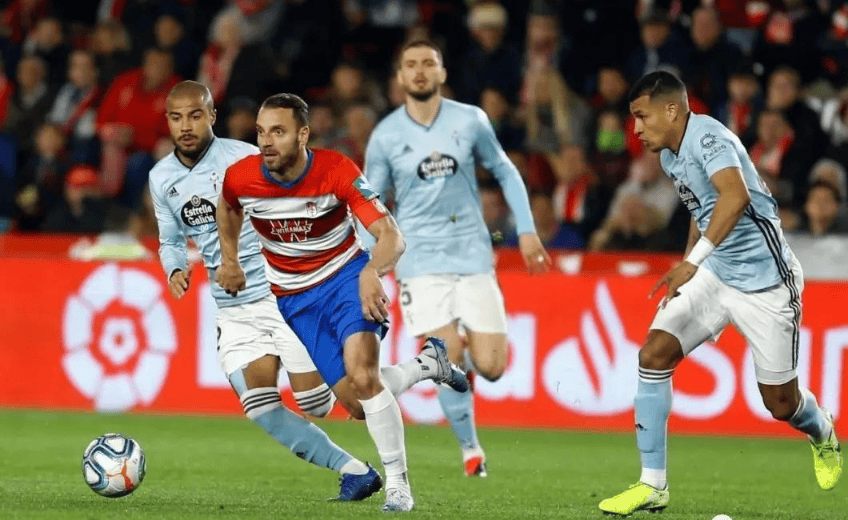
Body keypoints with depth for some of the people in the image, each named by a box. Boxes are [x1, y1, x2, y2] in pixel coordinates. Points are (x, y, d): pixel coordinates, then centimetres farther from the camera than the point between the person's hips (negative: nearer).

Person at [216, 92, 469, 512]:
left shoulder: (337, 171, -25)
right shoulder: (240, 178, -16)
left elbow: (392, 236, -30)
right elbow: (228, 209, 12)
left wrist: (371, 272, -49)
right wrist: (230, 261, 8)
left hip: (346, 276, -3)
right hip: (294, 298, 3)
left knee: (361, 375, -27)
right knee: (355, 401, -2)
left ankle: (398, 485, -15)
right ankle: (426, 364, 27)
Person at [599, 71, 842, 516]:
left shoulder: (707, 137, -22)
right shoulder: (670, 157, 8)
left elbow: (736, 194, -41)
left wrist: (694, 260, -47)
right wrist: (687, 268, 23)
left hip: (765, 281, -8)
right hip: (713, 275, 8)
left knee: (781, 403, 2)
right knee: (654, 354, -13)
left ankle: (822, 433, 40)